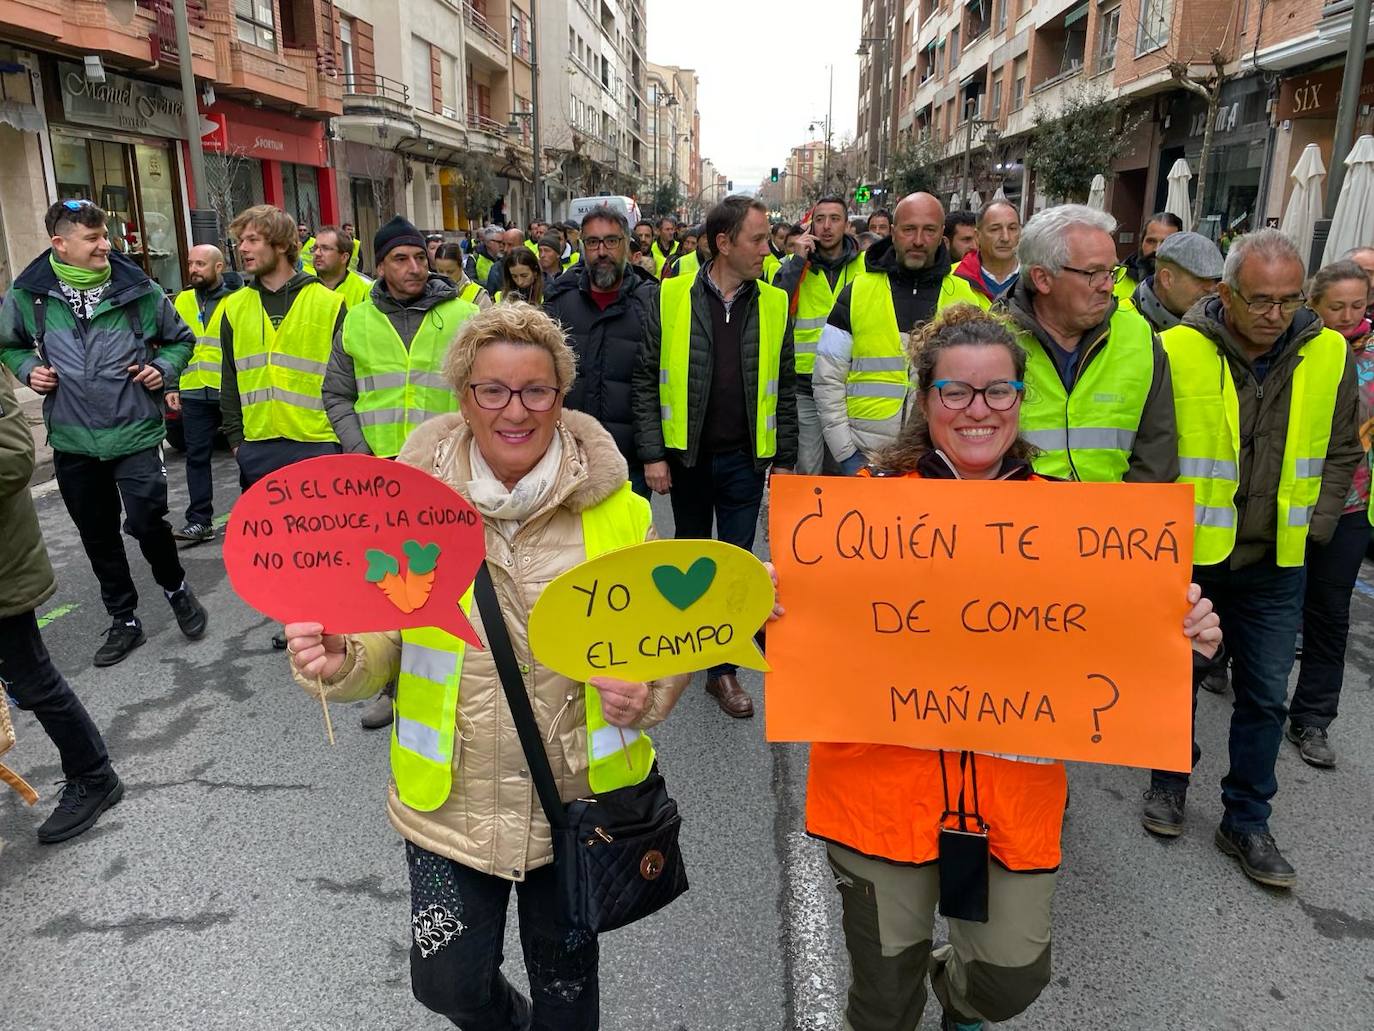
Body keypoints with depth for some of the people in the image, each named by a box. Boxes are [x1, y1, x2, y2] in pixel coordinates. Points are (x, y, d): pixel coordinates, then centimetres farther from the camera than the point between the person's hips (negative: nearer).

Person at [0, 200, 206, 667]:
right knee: (98, 538, 12)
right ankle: (124, 620, 29)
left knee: (146, 523, -9)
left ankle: (175, 587, 23)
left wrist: (164, 367, -6)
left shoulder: (138, 289, -4)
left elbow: (181, 338, 12)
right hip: (72, 441, 2)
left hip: (136, 434, -2)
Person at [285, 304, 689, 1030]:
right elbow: (383, 644, -3)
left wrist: (651, 693, -21)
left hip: (580, 799, 0)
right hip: (452, 801, 0)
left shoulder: (614, 509, -9)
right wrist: (339, 661, -25)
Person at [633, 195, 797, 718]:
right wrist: (652, 454, -8)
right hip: (686, 454, 0)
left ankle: (722, 665, 16)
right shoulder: (671, 297, -5)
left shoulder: (774, 303, 0)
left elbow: (784, 389, 4)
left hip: (745, 458, 1)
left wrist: (784, 459, 3)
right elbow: (646, 381, -3)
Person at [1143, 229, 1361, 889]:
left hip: (1274, 564, 3)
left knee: (1265, 696, 10)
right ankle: (1169, 781, 37)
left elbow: (1342, 451, 10)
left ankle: (1246, 821, 27)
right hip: (1184, 556, -2)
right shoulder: (1177, 351, -14)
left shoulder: (1329, 356, -3)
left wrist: (1316, 526, 2)